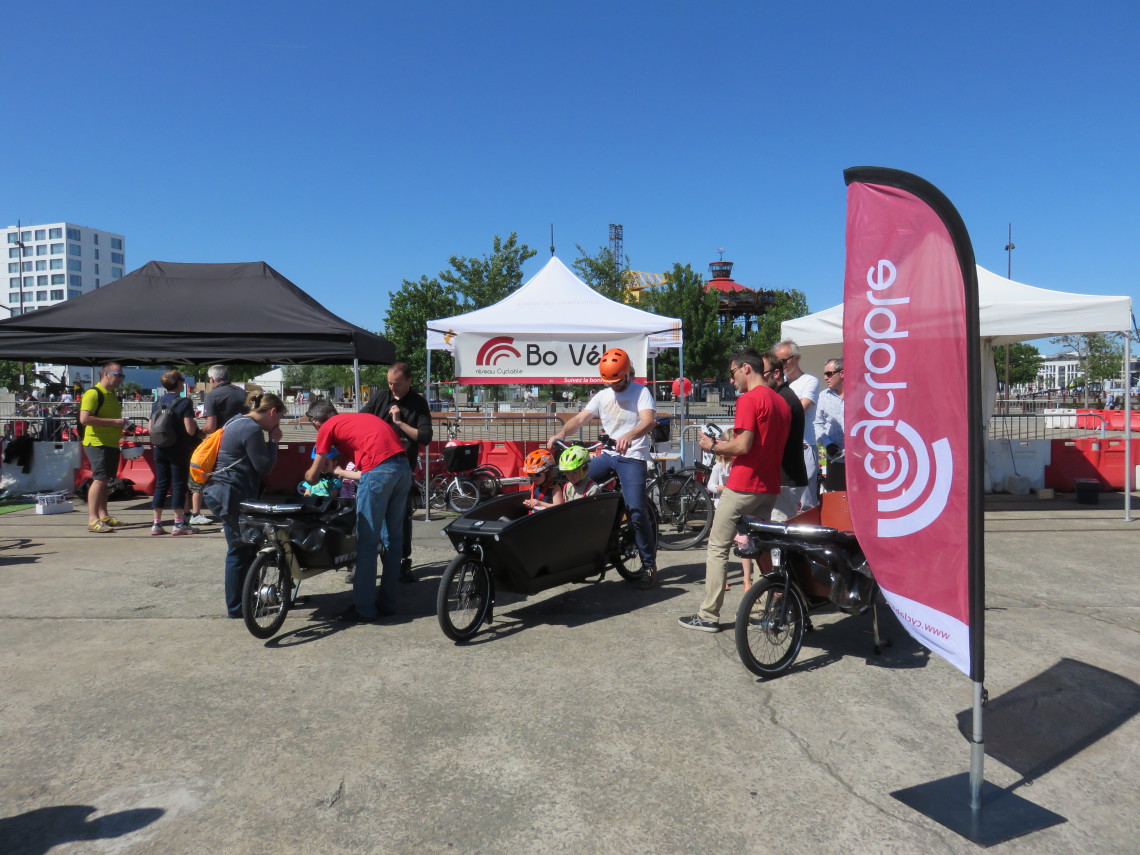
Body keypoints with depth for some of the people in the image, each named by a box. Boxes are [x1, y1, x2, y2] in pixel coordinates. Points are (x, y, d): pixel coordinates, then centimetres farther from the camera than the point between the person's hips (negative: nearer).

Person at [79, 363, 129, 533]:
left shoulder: (112, 395, 17)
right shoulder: (93, 393, -12)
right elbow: (84, 419, -22)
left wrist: (121, 424, 12)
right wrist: (113, 421, -22)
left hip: (111, 444, 9)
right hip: (97, 444, -9)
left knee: (104, 480, 13)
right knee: (99, 479, -12)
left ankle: (103, 516, 19)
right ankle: (93, 520, -11)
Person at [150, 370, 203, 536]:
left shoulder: (157, 403, 6)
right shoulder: (184, 402, -12)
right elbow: (190, 430, -16)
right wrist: (195, 424, 5)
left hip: (160, 449, 6)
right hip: (179, 450, -6)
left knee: (161, 484, 11)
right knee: (179, 485, 0)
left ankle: (156, 524, 12)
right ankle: (179, 524, 3)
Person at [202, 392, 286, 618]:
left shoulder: (239, 422, 15)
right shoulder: (252, 429, -17)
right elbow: (264, 467, -15)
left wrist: (269, 441, 10)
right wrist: (273, 441, -7)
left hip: (223, 492, 11)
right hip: (231, 496, -11)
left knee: (244, 548, 18)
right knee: (240, 551, -1)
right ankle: (236, 607, 8)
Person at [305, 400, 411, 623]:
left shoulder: (327, 427, 11)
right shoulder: (359, 417, 30)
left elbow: (312, 477, 14)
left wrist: (308, 475, 36)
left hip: (379, 471, -7)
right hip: (404, 468, 7)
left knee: (367, 542, 2)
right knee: (393, 538, 15)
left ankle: (364, 609, 7)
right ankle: (387, 602, 24)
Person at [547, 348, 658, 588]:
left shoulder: (641, 392, -4)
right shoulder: (602, 395, 13)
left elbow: (649, 422, -21)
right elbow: (580, 418, 4)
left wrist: (628, 436, -42)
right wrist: (561, 434, -16)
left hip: (632, 457, -6)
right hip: (608, 455, 6)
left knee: (636, 511, -15)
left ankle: (649, 566, 0)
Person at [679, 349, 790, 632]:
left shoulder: (749, 399, -13)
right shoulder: (781, 402, 13)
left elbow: (743, 445, -22)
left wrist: (714, 446, -5)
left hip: (743, 486, -8)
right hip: (770, 487, 8)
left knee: (718, 547, 0)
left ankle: (709, 616, 3)